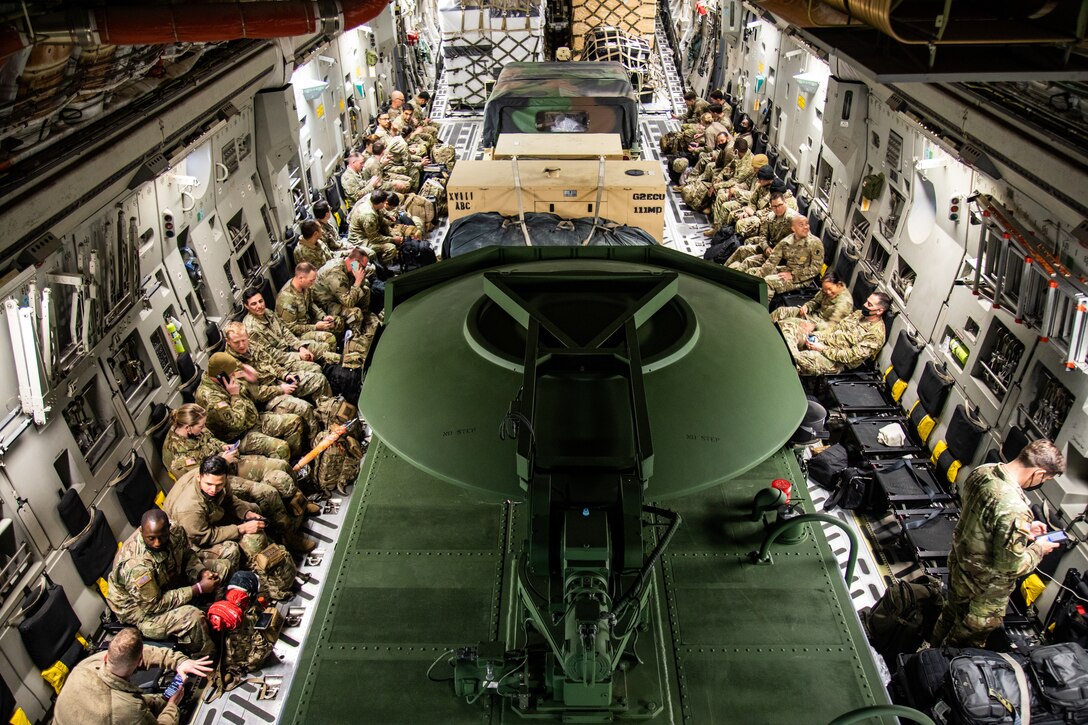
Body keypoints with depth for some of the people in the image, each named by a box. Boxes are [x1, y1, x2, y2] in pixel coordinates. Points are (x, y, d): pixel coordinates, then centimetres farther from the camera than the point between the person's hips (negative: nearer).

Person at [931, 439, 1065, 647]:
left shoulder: (982, 471, -12)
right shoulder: (1015, 509, -38)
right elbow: (1011, 565, -28)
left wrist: (1024, 529, 6)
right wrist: (1038, 549, -11)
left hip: (958, 562, 8)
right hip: (985, 587, -8)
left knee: (951, 614, 33)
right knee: (968, 638, 19)